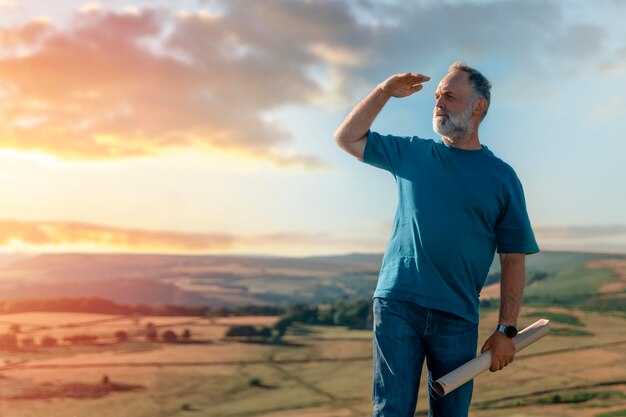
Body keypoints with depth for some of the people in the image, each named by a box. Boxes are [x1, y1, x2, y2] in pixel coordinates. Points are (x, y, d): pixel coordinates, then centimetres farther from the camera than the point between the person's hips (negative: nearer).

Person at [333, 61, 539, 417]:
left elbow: (514, 260, 4)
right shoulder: (411, 154, 12)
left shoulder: (502, 177, 6)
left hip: (457, 317, 0)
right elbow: (348, 138, 17)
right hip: (397, 306, 0)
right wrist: (384, 92, 6)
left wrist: (507, 330, -2)